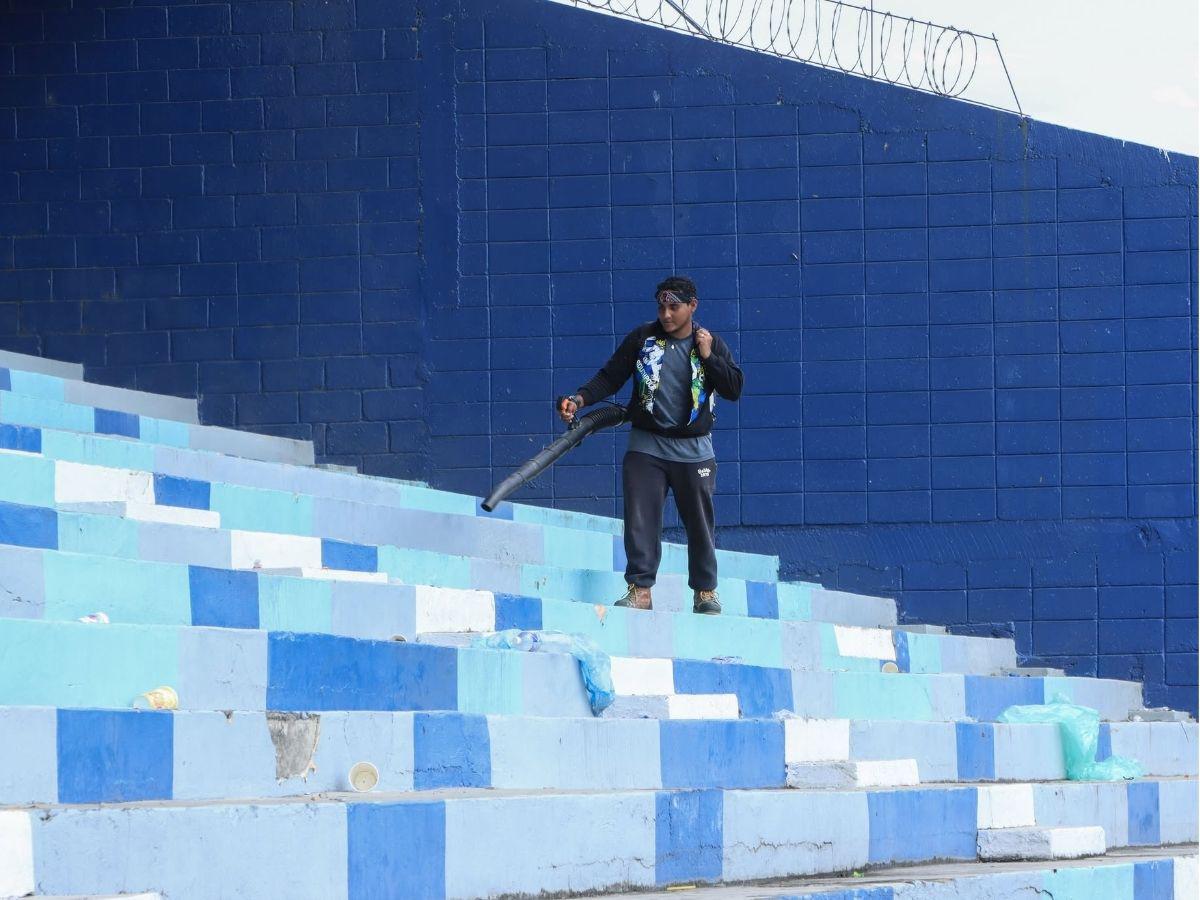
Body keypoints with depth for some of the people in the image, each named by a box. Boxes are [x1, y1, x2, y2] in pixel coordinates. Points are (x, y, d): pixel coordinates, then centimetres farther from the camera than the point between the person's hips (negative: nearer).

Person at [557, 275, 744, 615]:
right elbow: (610, 377, 1)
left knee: (699, 523, 5)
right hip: (646, 447, 0)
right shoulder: (642, 338, 2)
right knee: (640, 519, -9)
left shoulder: (711, 344, 3)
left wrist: (708, 357, -13)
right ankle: (639, 589, -8)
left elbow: (734, 389, -4)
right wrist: (580, 399, -15)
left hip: (694, 450, 0)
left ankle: (705, 592, 16)